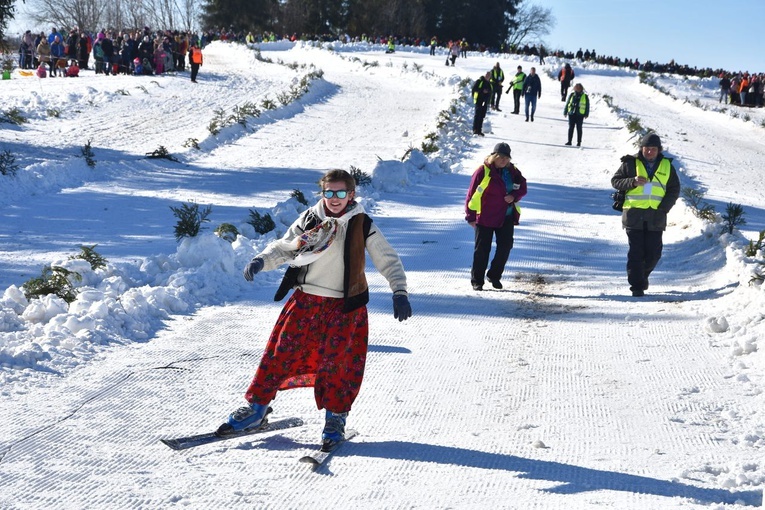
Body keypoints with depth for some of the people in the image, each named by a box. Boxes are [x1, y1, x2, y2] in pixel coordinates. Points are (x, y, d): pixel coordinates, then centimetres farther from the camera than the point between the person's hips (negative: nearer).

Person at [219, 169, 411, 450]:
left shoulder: (363, 226, -2)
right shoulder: (310, 219, 3)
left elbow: (388, 260, 1)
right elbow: (284, 247, 9)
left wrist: (399, 292, -12)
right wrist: (262, 261, -11)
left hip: (344, 306, -2)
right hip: (305, 300, 2)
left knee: (336, 362, -7)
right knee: (280, 353, 1)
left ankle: (335, 416, 12)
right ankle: (256, 407, 12)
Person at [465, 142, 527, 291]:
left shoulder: (513, 171, 4)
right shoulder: (483, 171, -11)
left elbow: (522, 188, 13)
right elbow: (472, 194, -9)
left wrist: (514, 196, -10)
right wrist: (470, 216, -9)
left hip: (507, 217, 5)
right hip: (485, 217, -4)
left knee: (505, 246, 3)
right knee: (482, 249, 0)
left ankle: (494, 275, 22)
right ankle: (477, 280, 10)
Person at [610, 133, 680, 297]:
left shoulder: (667, 166, 11)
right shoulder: (631, 163, 5)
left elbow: (674, 190, 13)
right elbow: (615, 181, 5)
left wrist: (663, 208, -2)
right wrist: (632, 182, -14)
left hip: (656, 217, 2)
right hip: (634, 214, -2)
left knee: (654, 253, 2)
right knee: (636, 252, -5)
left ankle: (642, 276, 28)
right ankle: (637, 286, -2)